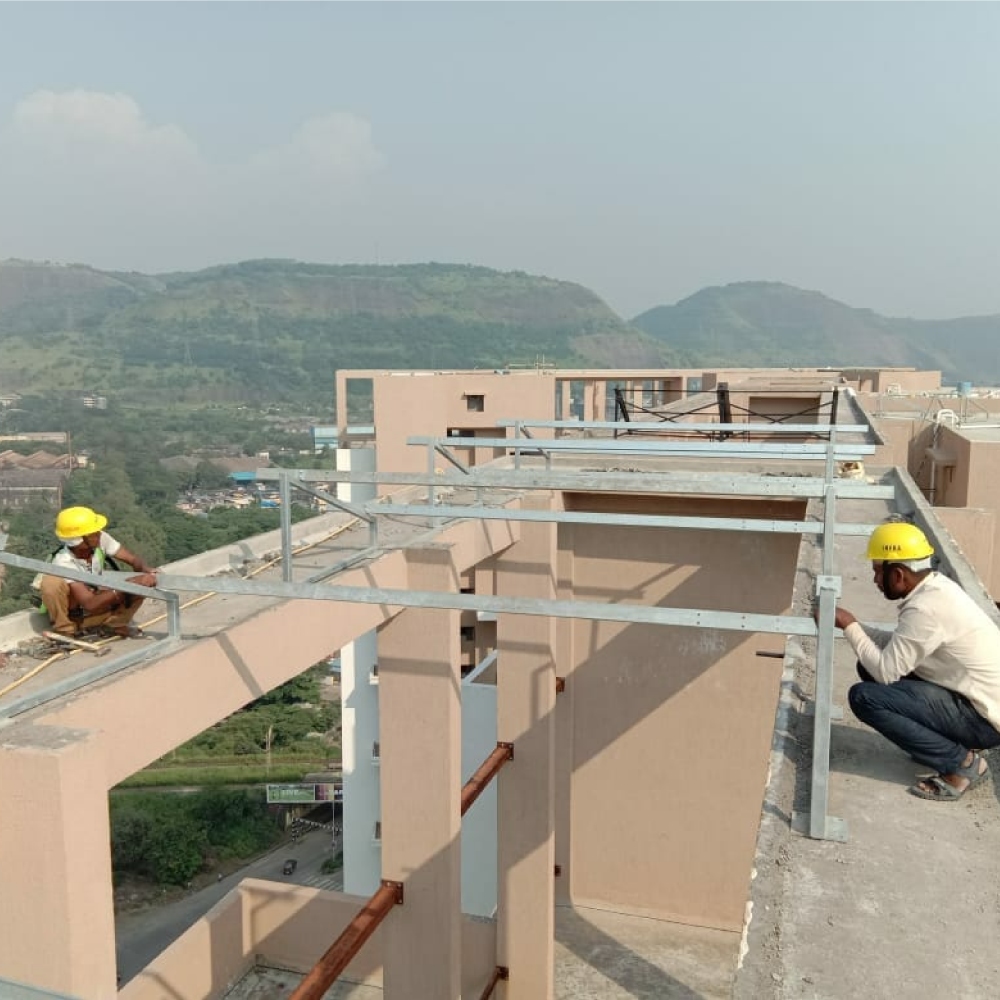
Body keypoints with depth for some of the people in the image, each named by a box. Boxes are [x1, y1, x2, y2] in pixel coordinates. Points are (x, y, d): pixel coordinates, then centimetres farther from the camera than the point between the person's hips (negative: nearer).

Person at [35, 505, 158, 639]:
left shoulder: (101, 539, -19)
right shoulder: (63, 563, -32)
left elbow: (134, 559, -13)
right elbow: (90, 604, -37)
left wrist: (147, 570, -37)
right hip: (71, 614, -4)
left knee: (141, 583, -20)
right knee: (52, 582, -35)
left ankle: (116, 623, 0)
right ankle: (64, 630, -13)